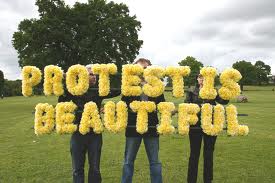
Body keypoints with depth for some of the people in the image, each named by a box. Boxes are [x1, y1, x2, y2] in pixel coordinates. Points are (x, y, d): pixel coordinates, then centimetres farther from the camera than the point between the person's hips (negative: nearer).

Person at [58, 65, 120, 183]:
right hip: (78, 133, 0)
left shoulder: (99, 89, 1)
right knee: (77, 169, 10)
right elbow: (61, 101, -3)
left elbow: (117, 91, -7)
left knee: (95, 168, 10)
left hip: (95, 133, 0)